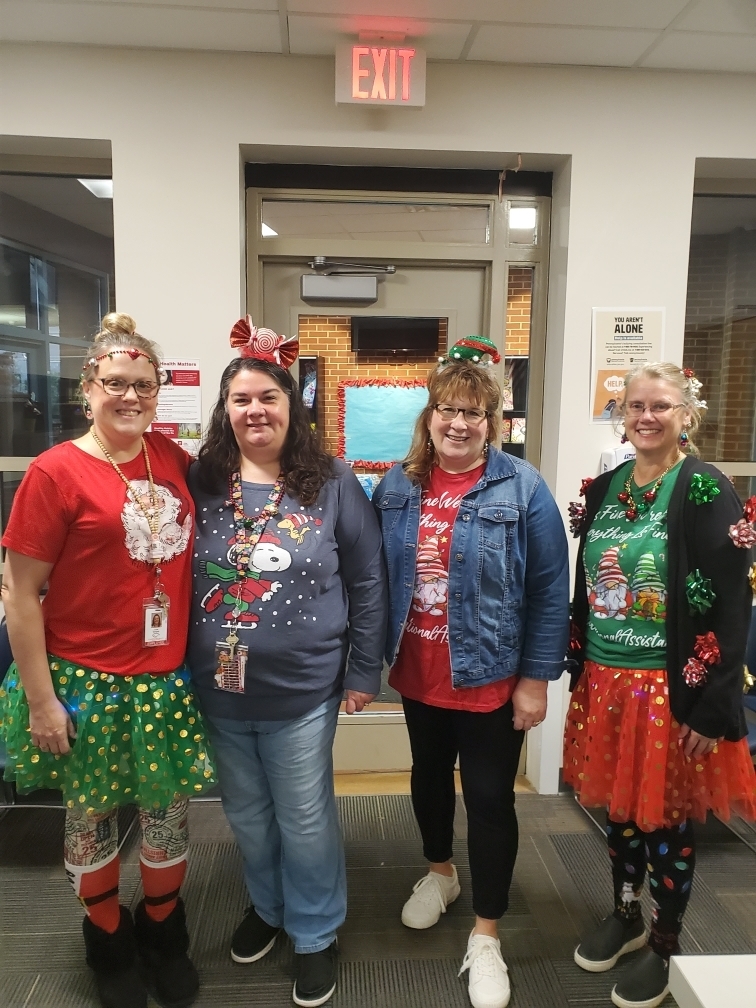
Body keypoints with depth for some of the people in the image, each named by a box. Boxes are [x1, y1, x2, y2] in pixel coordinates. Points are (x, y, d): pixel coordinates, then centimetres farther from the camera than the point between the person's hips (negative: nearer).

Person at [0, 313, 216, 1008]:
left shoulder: (173, 458, 1)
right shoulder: (56, 472, -12)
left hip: (167, 676, 4)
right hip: (86, 682, -3)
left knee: (169, 808, 15)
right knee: (92, 813, 16)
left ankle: (163, 930, 42)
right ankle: (107, 938, 43)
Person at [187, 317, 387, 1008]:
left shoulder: (332, 483, -9)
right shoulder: (201, 484, -3)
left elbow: (367, 582, -4)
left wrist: (363, 672, -4)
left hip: (302, 692, -3)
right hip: (220, 691, 3)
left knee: (305, 819, 13)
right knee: (247, 814, 22)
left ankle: (316, 933, 39)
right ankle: (267, 907, 50)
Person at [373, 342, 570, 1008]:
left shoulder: (522, 489, -14)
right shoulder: (397, 487, -2)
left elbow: (550, 591, -11)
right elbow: (376, 577, 5)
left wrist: (536, 677, -11)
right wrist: (375, 654, 7)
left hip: (490, 678, -4)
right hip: (417, 673, 5)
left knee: (489, 798, 9)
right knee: (429, 774, 23)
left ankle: (486, 935, 31)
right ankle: (440, 873, 52)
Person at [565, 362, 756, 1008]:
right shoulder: (605, 487, 6)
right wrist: (581, 672, 12)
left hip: (671, 687, -5)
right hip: (606, 680, 5)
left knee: (666, 815, 11)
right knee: (619, 804, 19)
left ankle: (664, 947, 34)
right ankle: (626, 916, 43)